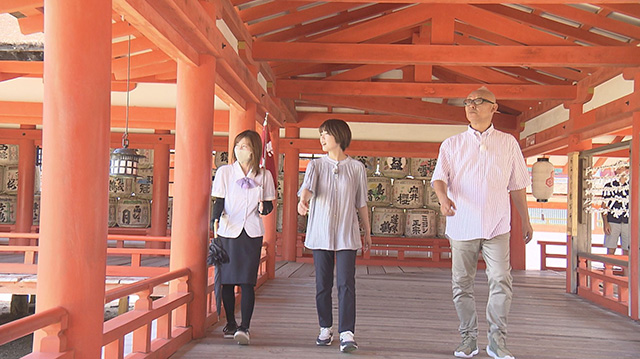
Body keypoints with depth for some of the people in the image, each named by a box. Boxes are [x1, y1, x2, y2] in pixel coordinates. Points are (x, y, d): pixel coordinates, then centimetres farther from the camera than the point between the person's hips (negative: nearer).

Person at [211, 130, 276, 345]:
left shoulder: (264, 175, 6)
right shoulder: (224, 172, 3)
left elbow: (269, 204, 13)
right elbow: (219, 201, -1)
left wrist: (264, 208, -10)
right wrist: (216, 220, -18)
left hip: (252, 233, 0)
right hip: (228, 231, 0)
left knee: (247, 282, -7)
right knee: (227, 281, 5)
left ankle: (244, 327, -6)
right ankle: (230, 323, 21)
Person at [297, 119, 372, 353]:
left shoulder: (356, 168, 6)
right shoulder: (316, 165, 7)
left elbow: (361, 204, 11)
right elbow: (308, 186, -14)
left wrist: (367, 232, 15)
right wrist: (303, 201, -36)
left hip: (347, 234, -1)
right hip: (320, 233, 2)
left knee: (346, 283, -9)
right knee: (323, 284, 7)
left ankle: (346, 334, -11)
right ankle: (325, 328, 22)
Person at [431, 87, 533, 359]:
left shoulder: (508, 143, 12)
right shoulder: (452, 144, 9)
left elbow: (517, 185, 17)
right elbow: (439, 177, -3)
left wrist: (525, 220, 18)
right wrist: (443, 198, -25)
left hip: (496, 225, 0)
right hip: (462, 225, 1)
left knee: (501, 280, -9)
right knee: (462, 285, 4)